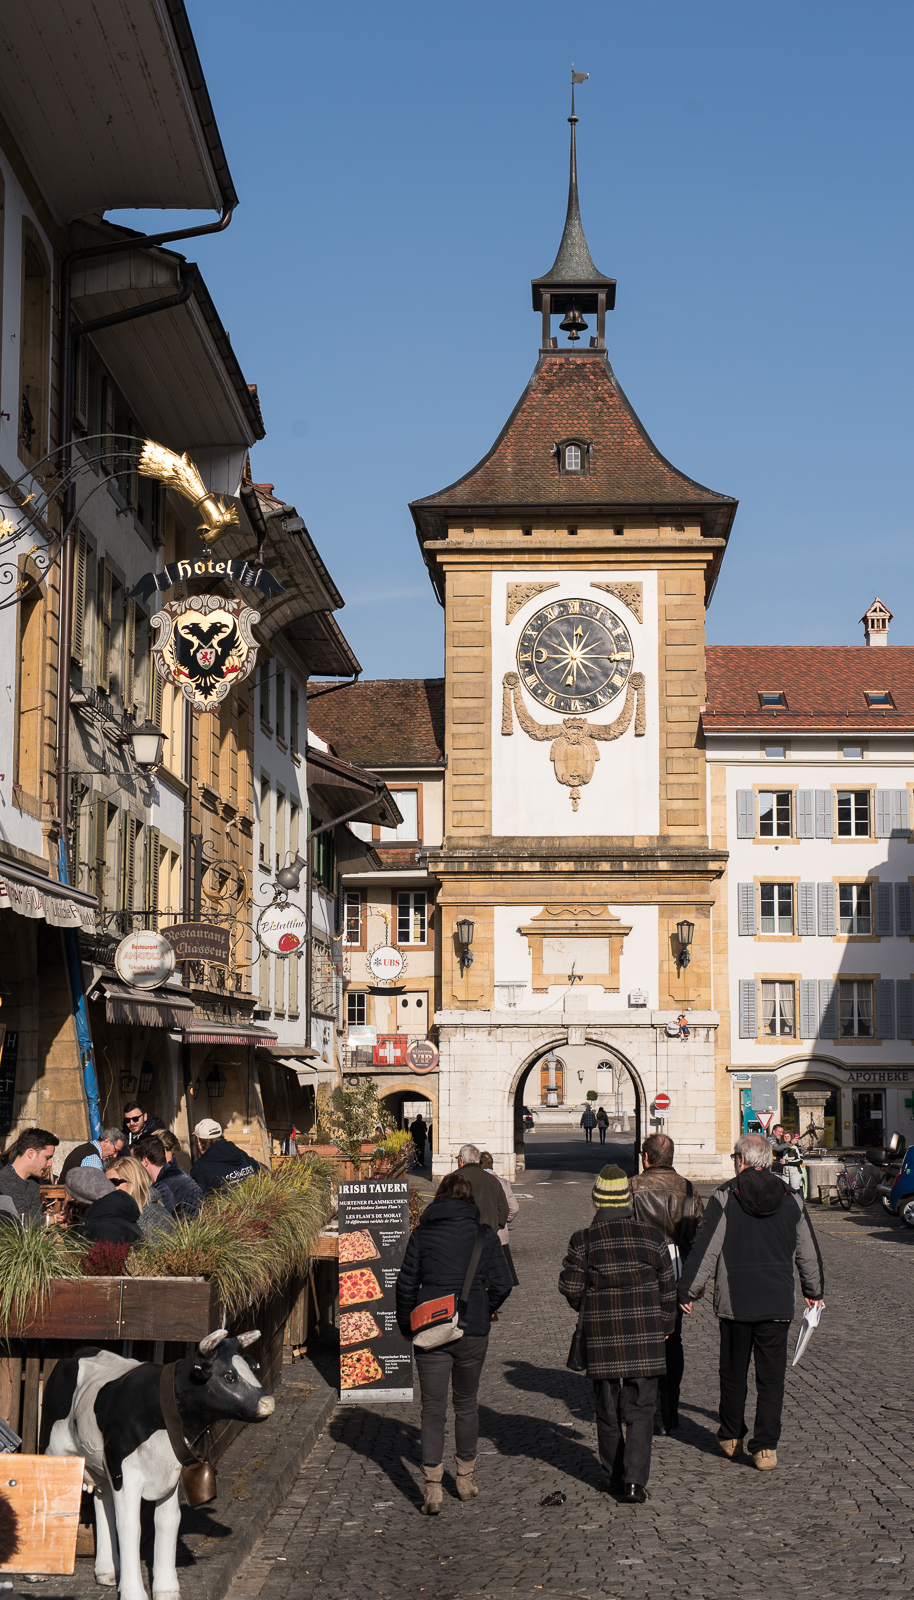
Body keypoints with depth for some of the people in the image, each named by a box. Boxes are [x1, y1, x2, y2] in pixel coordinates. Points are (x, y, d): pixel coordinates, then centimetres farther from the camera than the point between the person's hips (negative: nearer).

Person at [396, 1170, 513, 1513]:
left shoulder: (422, 1234, 0)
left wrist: (406, 1324, 15)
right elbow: (502, 1284, -2)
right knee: (467, 1404, 18)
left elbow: (406, 1285, 1)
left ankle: (433, 1488, -7)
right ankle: (465, 1479, 28)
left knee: (433, 1409, 3)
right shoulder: (484, 1234, 0)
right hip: (472, 1331, 1)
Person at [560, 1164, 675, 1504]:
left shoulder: (583, 1241, -6)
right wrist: (664, 1326, 20)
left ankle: (611, 1477, 21)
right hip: (644, 1337, 0)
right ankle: (634, 1479, -9)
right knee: (640, 1409, 4)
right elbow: (667, 1289, 6)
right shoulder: (651, 1237, -1)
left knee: (608, 1411, 13)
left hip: (602, 1337, 0)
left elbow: (570, 1288, -1)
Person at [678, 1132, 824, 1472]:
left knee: (733, 1374, 14)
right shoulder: (791, 1199, 3)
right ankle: (765, 1448, 0)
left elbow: (705, 1249, -7)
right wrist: (814, 1290, 28)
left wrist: (688, 1291, 1)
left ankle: (731, 1439, 26)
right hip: (778, 1304, 2)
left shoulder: (725, 1197, -7)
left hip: (734, 1301, -1)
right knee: (771, 1377, 5)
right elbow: (808, 1251, 13)